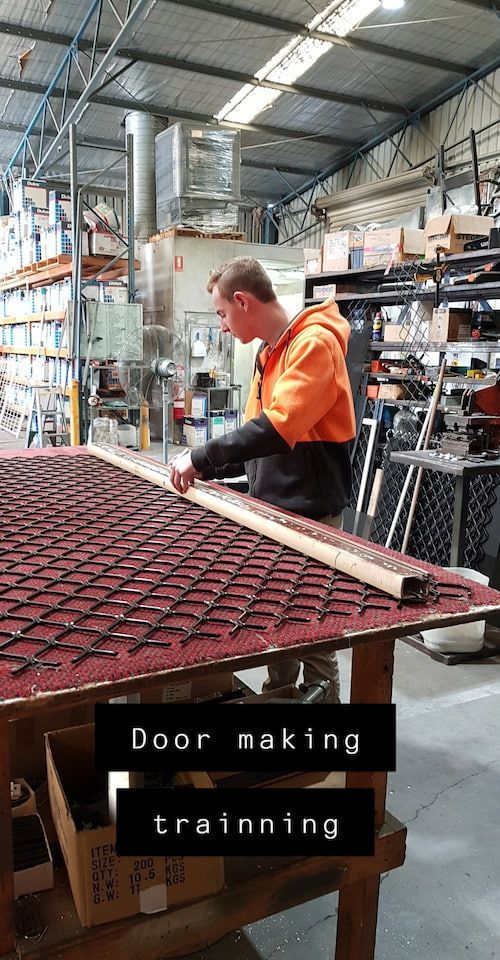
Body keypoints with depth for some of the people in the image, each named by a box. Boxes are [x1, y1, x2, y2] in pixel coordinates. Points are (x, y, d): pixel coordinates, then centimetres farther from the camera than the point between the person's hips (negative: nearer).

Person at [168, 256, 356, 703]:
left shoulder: (314, 344, -15)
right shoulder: (270, 352, 14)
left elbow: (279, 427, -28)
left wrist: (201, 457, -23)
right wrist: (205, 469, 9)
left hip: (310, 511, -9)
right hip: (272, 508, 9)